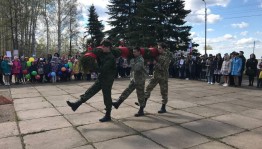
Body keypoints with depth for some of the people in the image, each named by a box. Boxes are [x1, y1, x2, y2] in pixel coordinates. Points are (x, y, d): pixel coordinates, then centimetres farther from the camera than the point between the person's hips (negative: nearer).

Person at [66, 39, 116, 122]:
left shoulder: (111, 58, -18)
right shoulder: (103, 55, 10)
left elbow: (103, 69, -25)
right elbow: (99, 65, 9)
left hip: (107, 80, -8)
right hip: (101, 78, 8)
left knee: (107, 98, 2)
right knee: (90, 91, 6)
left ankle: (108, 116, 16)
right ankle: (76, 105, 9)